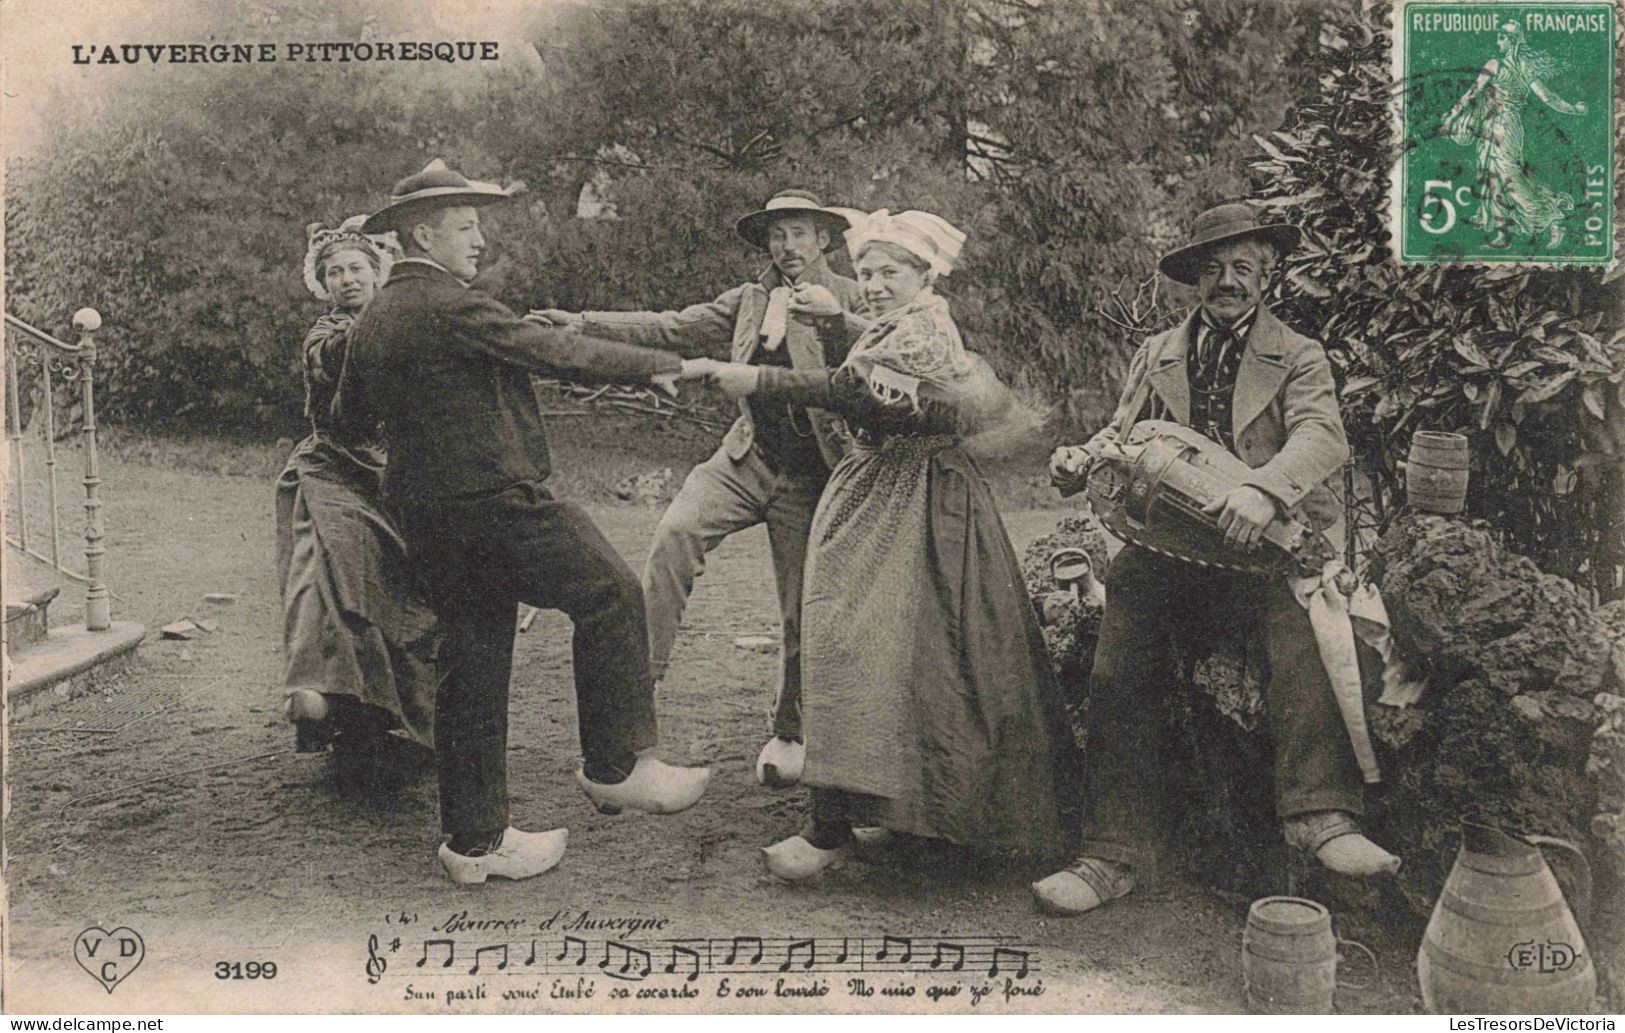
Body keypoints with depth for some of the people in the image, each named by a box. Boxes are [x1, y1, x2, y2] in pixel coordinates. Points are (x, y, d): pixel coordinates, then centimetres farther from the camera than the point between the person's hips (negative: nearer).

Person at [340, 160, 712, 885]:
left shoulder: (371, 321, 13)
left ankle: (475, 837, 18)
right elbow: (555, 350, -13)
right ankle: (615, 765, 7)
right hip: (494, 499, -9)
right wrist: (654, 364, -4)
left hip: (427, 517, 9)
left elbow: (348, 414, 24)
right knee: (610, 596, 2)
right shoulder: (447, 306, -14)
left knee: (473, 663, 12)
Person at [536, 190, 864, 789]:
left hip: (810, 475, -3)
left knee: (801, 613, 4)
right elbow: (672, 328, 7)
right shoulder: (749, 300, 13)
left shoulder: (849, 299, 0)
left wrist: (835, 320, -37)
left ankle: (787, 734, 24)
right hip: (745, 456, 3)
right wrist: (583, 324, -2)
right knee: (675, 533, -24)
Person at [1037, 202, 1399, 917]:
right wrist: (1081, 461, -6)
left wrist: (1263, 489, -30)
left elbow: (1322, 437, -8)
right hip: (1169, 545, 2)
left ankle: (1320, 814, -38)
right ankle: (1116, 851, -22)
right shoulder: (1156, 356, 22)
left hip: (1266, 546, -2)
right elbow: (1122, 435, 21)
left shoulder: (1299, 360, 11)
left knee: (1299, 625, -35)